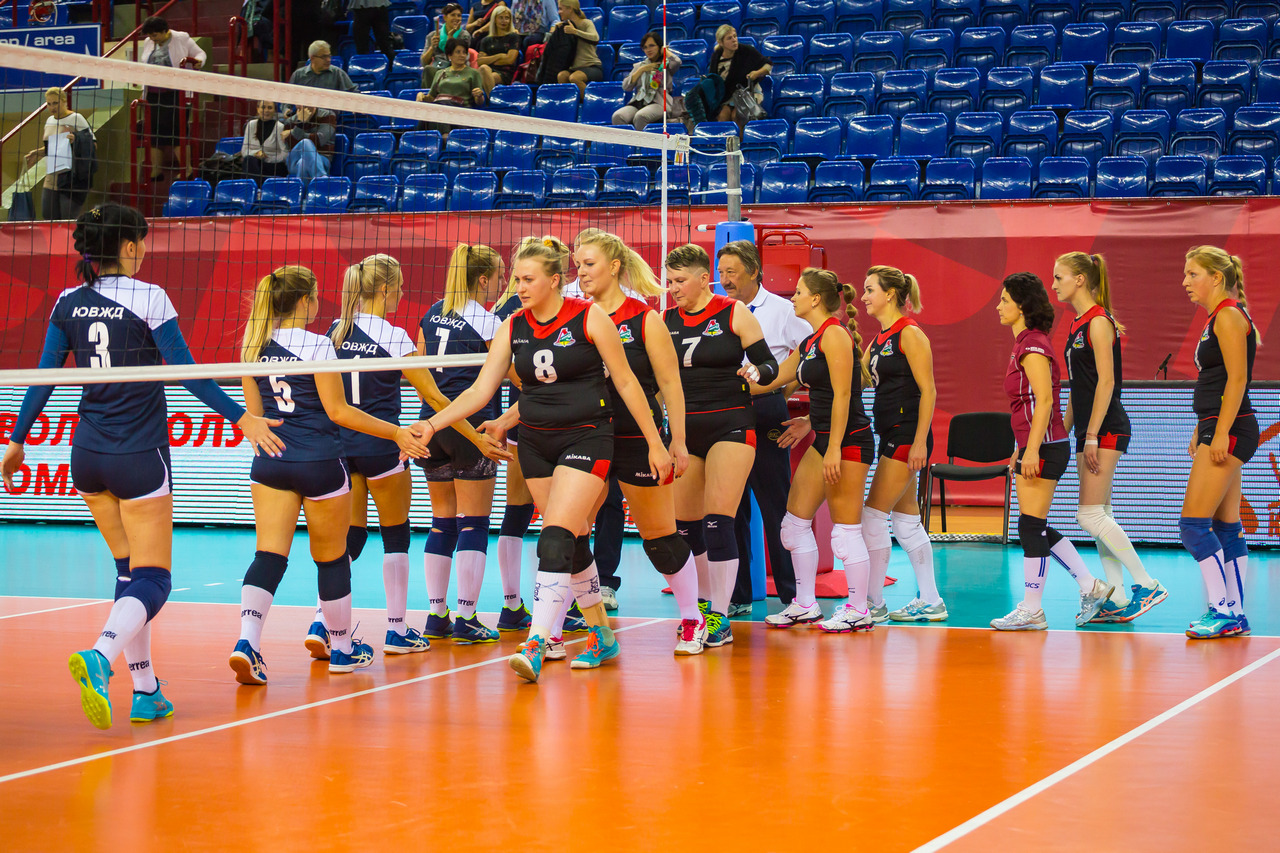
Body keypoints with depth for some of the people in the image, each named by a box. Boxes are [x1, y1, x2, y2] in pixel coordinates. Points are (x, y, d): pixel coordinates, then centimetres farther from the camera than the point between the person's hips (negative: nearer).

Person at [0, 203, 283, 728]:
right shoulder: (149, 299, -10)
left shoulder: (69, 303, 4)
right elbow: (187, 371, -11)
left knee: (129, 571, 17)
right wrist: (241, 418, -5)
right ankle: (100, 656, -29)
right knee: (152, 579, -2)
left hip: (89, 457, 6)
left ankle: (145, 692, 16)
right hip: (139, 457, -6)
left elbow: (44, 377, 5)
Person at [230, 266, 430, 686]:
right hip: (319, 463, -4)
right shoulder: (316, 345, -11)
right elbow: (338, 411, -10)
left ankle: (247, 640, -22)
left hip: (270, 463, 4)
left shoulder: (253, 347, 6)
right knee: (331, 557, 11)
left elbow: (255, 414, 12)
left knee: (269, 556, -2)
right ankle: (342, 648, 25)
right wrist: (396, 432, -5)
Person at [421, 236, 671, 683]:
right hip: (535, 444, 5)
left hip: (586, 438, -5)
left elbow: (626, 382, -3)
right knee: (572, 543, 11)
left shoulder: (589, 318, -9)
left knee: (555, 542, -18)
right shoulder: (513, 327, 3)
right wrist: (431, 424, -9)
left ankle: (535, 646, -22)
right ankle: (601, 635, 27)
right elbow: (480, 391, 3)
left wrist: (655, 443, -2)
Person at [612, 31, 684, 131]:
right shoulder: (639, 65, 26)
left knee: (640, 117, -38)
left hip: (659, 103, -4)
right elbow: (626, 87, 16)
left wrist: (664, 51, 7)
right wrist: (641, 70, 6)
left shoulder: (666, 64, 14)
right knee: (617, 116, -29)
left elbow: (677, 62, -12)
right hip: (638, 102, 4)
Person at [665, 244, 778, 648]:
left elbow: (769, 364, 0)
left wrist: (756, 371, -22)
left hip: (730, 425, -5)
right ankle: (704, 602, 27)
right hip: (683, 429, 5)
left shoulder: (735, 314, -3)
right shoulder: (666, 321, 8)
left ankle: (720, 619, -7)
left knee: (717, 521, -12)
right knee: (684, 524, 7)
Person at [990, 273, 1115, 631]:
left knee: (1031, 527, -6)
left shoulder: (1033, 346, -13)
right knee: (1036, 529, 12)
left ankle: (1031, 609, -1)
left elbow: (1044, 401, -20)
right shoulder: (1025, 344, 16)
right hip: (1034, 446, 10)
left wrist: (1032, 450, -24)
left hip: (1044, 447, -10)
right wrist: (1020, 450, 23)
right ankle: (1090, 586, 18)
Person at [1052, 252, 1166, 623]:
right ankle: (1117, 601, 8)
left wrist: (1092, 435, -21)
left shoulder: (1098, 322, -12)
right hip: (1089, 431, 10)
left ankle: (1148, 585, -8)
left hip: (1106, 429, -10)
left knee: (1090, 516, -12)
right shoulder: (1078, 324, 15)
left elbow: (1106, 381, -18)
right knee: (1100, 517, 7)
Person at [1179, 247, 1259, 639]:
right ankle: (1234, 614, 12)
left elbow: (1237, 379, -19)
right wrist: (1202, 432, 23)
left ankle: (1222, 610, -9)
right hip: (1219, 432, 10)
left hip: (1229, 430, -10)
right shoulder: (1217, 319, 18)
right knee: (1227, 526, 10)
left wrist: (1220, 434, -22)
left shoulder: (1229, 316, -12)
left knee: (1193, 523, -11)